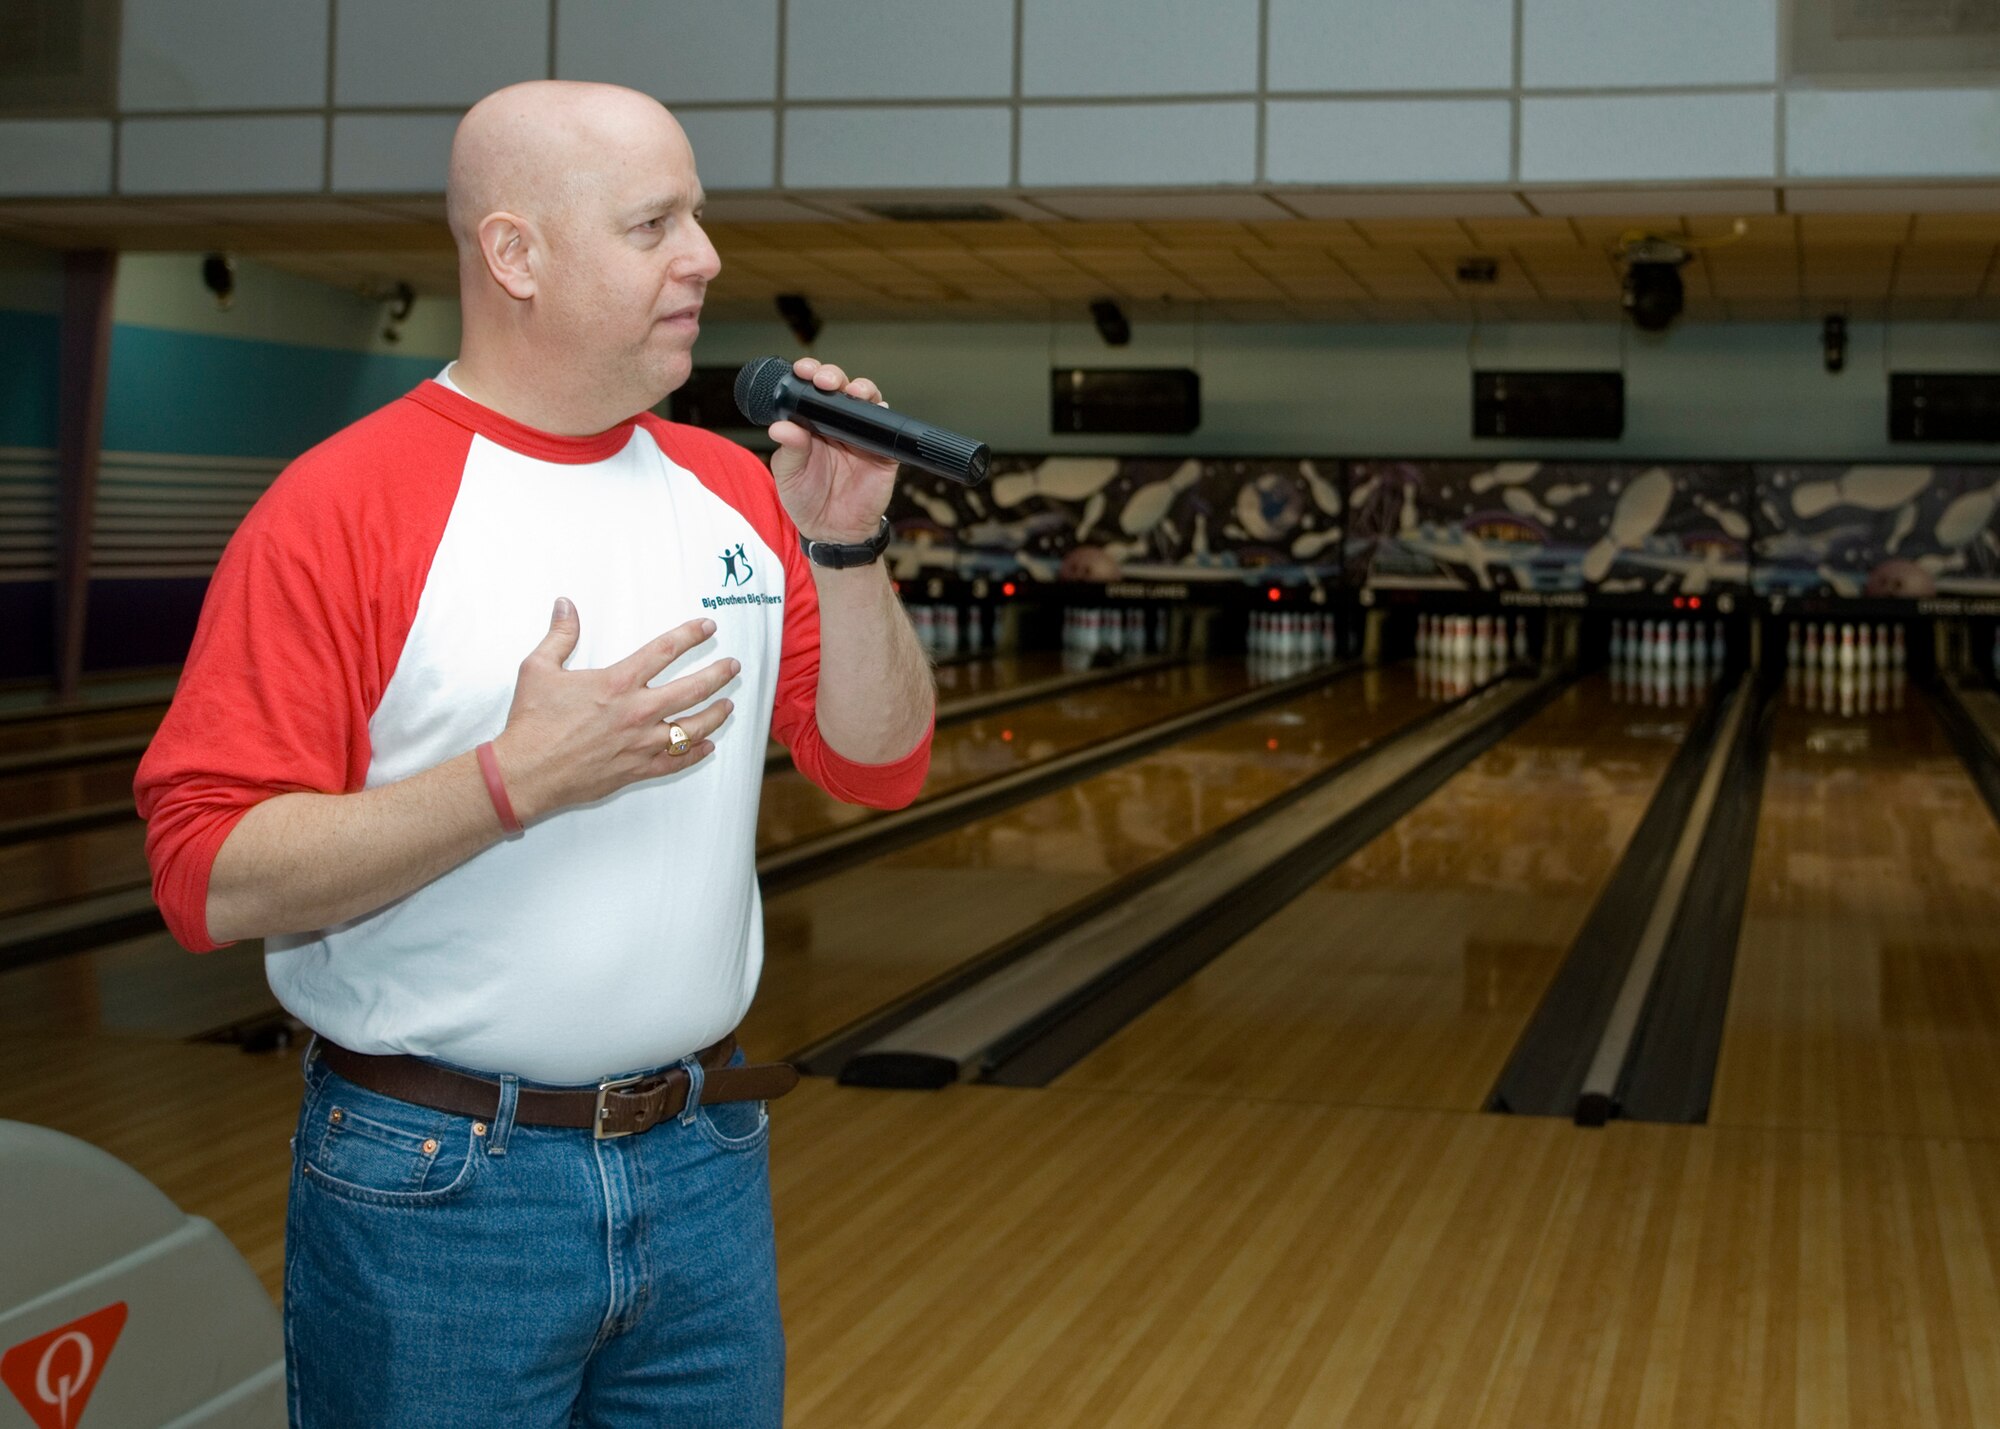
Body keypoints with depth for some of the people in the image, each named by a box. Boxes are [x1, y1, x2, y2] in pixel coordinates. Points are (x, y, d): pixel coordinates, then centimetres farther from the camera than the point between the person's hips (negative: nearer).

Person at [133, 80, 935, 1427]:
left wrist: (847, 545, -9)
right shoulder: (341, 510, -13)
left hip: (703, 1163, 5)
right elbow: (212, 874, -17)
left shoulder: (733, 491, 5)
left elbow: (882, 764, 5)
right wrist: (516, 781, -25)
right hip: (437, 1185, -5)